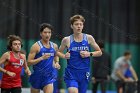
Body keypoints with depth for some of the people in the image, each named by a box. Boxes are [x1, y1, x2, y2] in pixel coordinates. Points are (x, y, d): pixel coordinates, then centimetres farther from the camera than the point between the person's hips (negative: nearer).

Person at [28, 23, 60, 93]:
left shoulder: (54, 46, 6)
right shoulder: (36, 46, -9)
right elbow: (29, 62, -13)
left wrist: (56, 62, 8)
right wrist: (42, 58, -24)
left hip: (49, 76, 3)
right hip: (37, 76, -2)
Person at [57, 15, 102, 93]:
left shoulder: (89, 38, 0)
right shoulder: (67, 40, -1)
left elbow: (99, 52, 9)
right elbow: (59, 52, 15)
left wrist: (89, 54, -9)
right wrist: (64, 56, -6)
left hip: (84, 73, 2)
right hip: (71, 72, -2)